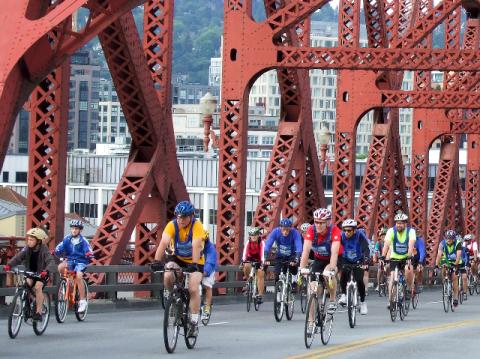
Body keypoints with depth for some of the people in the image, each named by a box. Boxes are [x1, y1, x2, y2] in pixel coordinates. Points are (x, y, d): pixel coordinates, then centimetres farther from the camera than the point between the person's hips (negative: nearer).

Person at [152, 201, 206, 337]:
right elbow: (163, 243, -30)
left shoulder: (197, 226, -23)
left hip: (195, 261, -2)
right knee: (168, 277, -29)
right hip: (177, 258, 2)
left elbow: (196, 246, -36)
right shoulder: (172, 225, -18)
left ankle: (194, 323, -12)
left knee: (193, 289, -21)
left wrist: (194, 264, -50)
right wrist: (157, 261, -45)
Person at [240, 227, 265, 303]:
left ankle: (260, 295, -14)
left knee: (260, 274, -16)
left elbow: (263, 254, -31)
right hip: (250, 259, 1)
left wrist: (262, 263, -45)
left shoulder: (261, 243, -23)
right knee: (246, 266, -32)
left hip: (259, 260, -1)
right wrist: (242, 262, -42)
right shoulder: (248, 242, -19)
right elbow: (245, 253, -28)